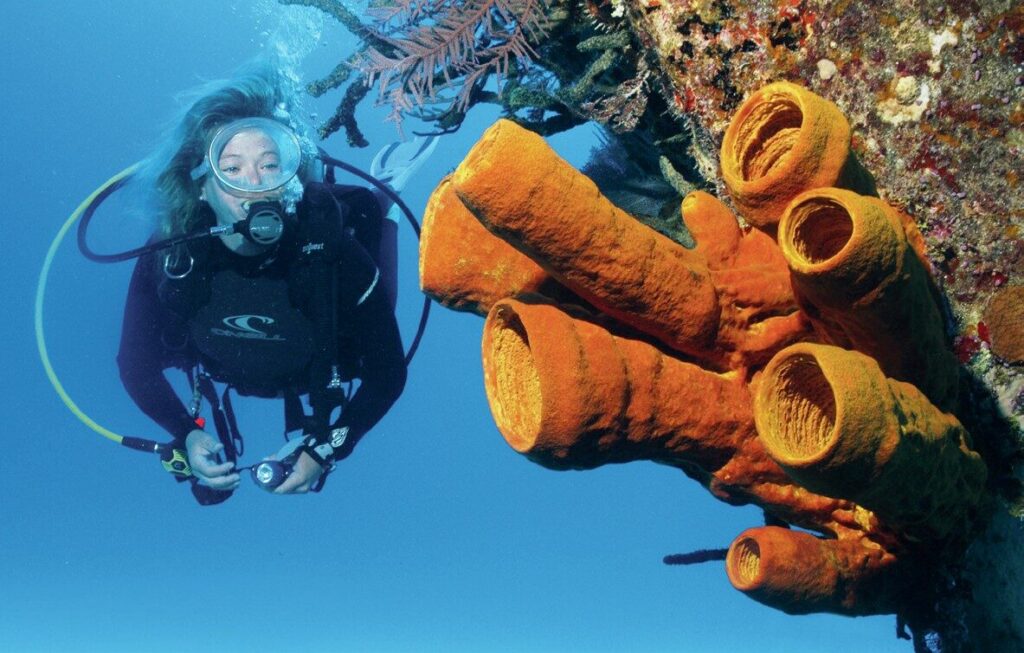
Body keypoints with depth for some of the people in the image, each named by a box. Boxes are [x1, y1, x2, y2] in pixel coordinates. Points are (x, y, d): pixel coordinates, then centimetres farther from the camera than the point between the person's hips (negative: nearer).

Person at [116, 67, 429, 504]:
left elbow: (387, 373, -28)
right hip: (218, 368, 1)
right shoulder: (167, 259, -35)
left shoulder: (334, 252, -40)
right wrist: (186, 435, -33)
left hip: (315, 375, -1)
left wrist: (325, 451, -35)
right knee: (210, 490, 24)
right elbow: (136, 365, -19)